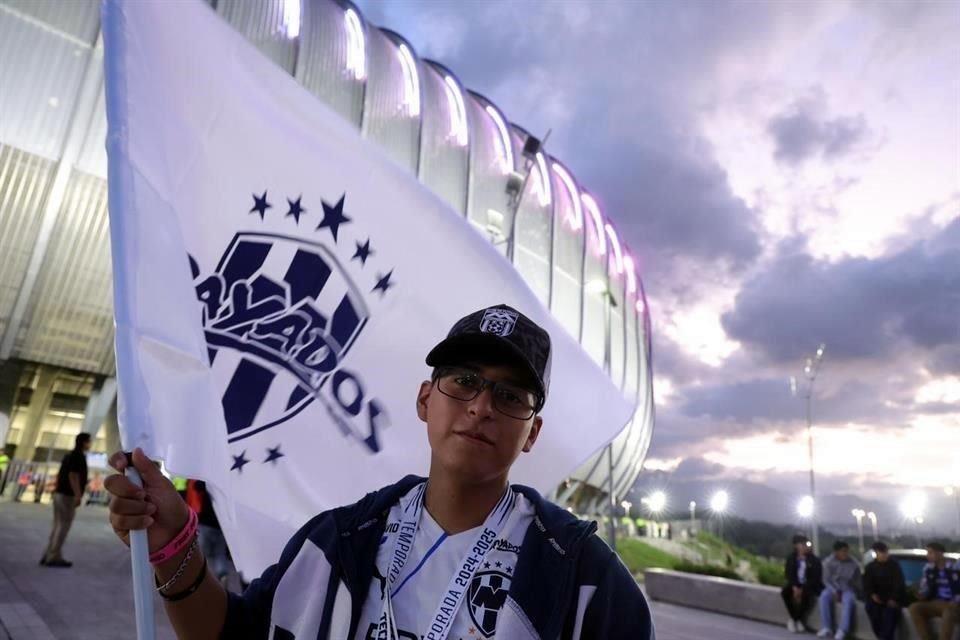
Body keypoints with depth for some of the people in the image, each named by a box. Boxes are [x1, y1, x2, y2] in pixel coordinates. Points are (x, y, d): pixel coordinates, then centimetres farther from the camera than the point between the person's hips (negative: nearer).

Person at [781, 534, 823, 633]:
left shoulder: (814, 560, -6)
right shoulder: (791, 558, 1)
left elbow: (816, 578, -11)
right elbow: (788, 574, 0)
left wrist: (802, 589, -20)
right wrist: (794, 587, -18)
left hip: (809, 586, -2)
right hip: (796, 584, 3)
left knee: (805, 595, -35)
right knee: (784, 592, -26)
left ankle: (794, 620, -16)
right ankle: (796, 620, -12)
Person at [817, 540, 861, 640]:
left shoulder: (853, 564, -7)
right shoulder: (828, 562, -8)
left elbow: (857, 582, 2)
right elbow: (826, 580, -3)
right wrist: (834, 592, -18)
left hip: (848, 589, -1)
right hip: (833, 588, 1)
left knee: (848, 600, -36)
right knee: (824, 596, -31)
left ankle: (843, 629, -32)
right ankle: (827, 627, -25)